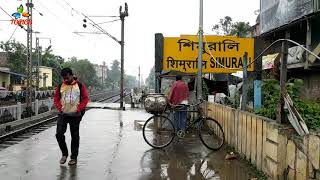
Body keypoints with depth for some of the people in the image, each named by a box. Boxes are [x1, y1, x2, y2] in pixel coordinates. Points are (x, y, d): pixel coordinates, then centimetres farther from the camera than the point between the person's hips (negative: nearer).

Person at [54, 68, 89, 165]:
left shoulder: (80, 86, 0)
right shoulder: (60, 86, 6)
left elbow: (85, 98, -1)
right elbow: (56, 99, 9)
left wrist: (79, 110, -11)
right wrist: (60, 108, -6)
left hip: (75, 115, -2)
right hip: (63, 114, 2)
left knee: (75, 136, 5)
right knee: (59, 134, -5)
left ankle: (74, 157, 17)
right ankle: (64, 153, 17)